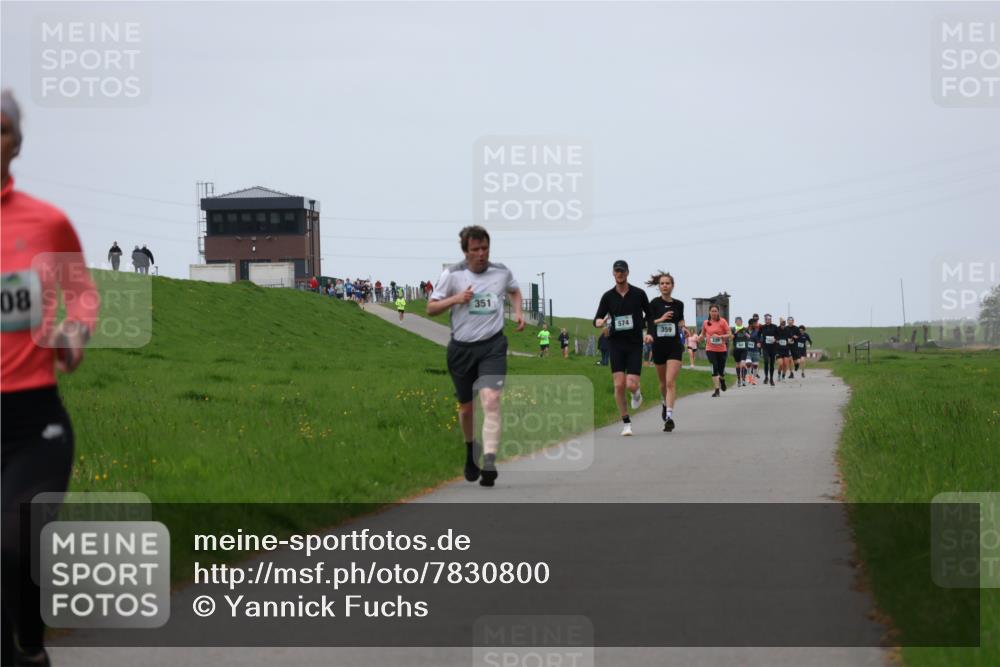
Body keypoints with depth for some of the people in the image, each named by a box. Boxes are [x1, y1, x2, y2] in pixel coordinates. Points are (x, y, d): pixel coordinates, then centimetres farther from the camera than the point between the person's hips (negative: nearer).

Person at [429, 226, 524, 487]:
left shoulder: (501, 272, 4)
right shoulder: (452, 274, -3)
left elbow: (514, 290, 28)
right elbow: (431, 308, 1)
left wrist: (518, 312, 9)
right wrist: (456, 299, -15)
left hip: (492, 345, -1)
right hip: (461, 348, 1)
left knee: (491, 399, -21)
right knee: (466, 406, 12)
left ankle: (489, 462, -29)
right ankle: (471, 450, 41)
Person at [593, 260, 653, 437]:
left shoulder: (639, 294, 1)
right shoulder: (608, 296, 4)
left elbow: (649, 315, 13)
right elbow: (597, 319, 6)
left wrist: (649, 332, -3)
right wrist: (600, 322, -18)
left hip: (635, 344, -1)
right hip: (616, 343, 1)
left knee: (631, 385, -12)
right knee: (619, 385, -9)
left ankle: (637, 392, 27)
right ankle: (626, 422, 3)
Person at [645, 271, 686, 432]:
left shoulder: (678, 304, 6)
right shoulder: (654, 303, -2)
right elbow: (647, 323, -4)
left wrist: (682, 325, -1)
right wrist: (660, 320, -20)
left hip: (675, 346, 0)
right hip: (659, 346, 0)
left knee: (670, 381, -15)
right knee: (663, 382, 15)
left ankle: (669, 416, -23)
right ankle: (665, 404, 46)